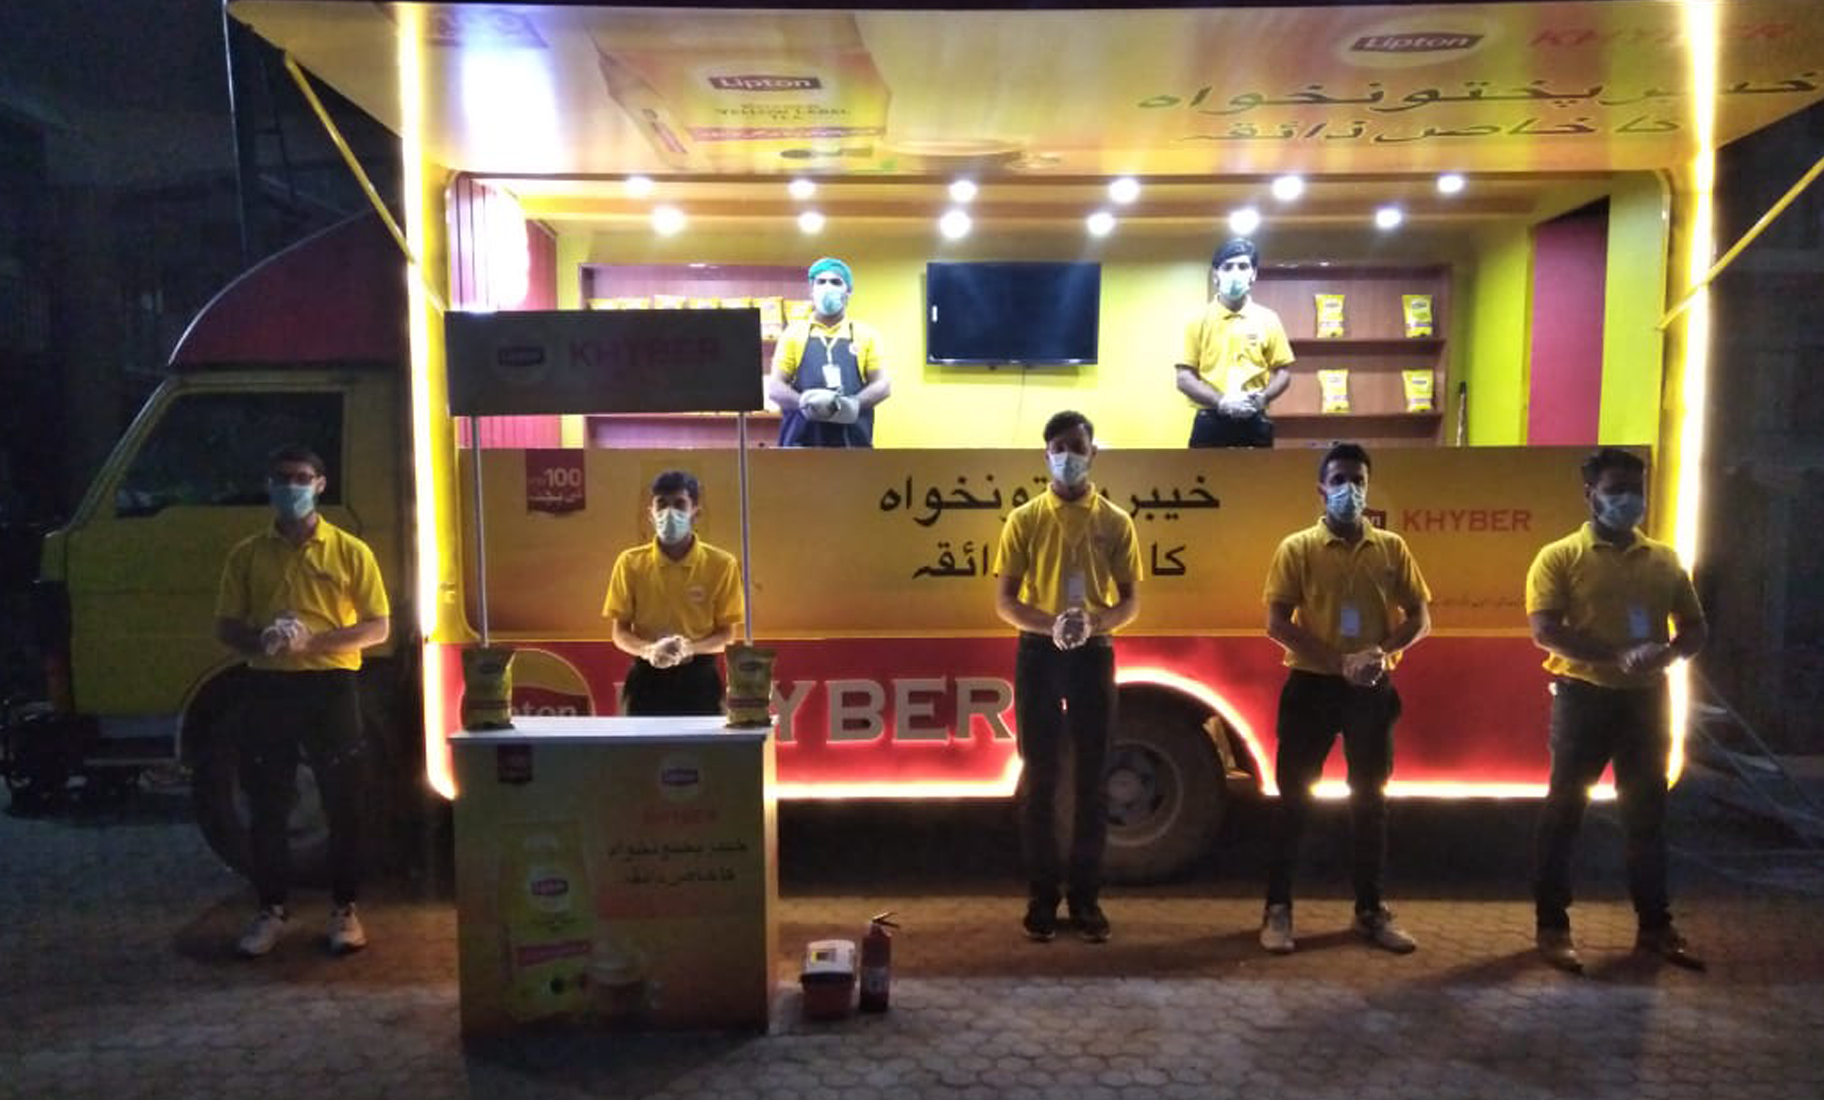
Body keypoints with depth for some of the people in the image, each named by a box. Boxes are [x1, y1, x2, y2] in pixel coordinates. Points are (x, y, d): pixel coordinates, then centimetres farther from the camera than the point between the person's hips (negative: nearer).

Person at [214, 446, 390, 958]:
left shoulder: (350, 551, 2)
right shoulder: (247, 554, 8)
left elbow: (378, 627, 0)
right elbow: (226, 626, 9)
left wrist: (315, 641, -16)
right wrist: (261, 640, -15)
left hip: (331, 685, -2)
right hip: (268, 686, 2)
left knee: (343, 804, 3)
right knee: (266, 805, 7)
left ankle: (344, 910, 15)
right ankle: (271, 910, 21)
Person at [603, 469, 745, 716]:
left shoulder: (721, 564, -4)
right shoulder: (630, 563, -1)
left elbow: (727, 633, -1)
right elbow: (620, 632, 2)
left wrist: (690, 648, -20)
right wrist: (647, 650, -19)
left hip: (699, 679, -1)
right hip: (647, 680, 1)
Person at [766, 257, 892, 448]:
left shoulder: (865, 335, 11)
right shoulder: (794, 333, 10)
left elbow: (882, 385, 7)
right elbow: (775, 387, 6)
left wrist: (854, 403, -14)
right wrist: (803, 401, -16)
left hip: (852, 441, 1)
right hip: (801, 440, 0)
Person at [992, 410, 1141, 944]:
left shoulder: (1114, 521, 4)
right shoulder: (1024, 519, 2)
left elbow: (1131, 599, 3)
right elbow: (1003, 600, -1)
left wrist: (1094, 624, -18)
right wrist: (1049, 625, -19)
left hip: (1093, 654, 1)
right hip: (1038, 653, -1)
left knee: (1092, 780, 5)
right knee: (1041, 779, 4)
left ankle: (1086, 897, 16)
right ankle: (1041, 897, 14)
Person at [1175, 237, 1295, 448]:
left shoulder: (1268, 319, 6)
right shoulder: (1199, 320, 2)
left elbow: (1283, 372, 9)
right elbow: (1184, 378, -1)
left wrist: (1263, 397, -12)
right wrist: (1220, 401, -16)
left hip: (1254, 424, 1)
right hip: (1211, 424, -1)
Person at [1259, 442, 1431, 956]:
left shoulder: (1391, 548, 5)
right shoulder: (1297, 547, -2)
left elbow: (1420, 618, 5)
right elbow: (1276, 624, -8)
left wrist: (1382, 653, -14)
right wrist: (1339, 662, -17)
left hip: (1374, 690, 3)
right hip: (1312, 685, -2)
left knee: (1369, 799, 11)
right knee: (1294, 797, 2)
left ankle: (1370, 910, 23)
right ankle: (1278, 908, 11)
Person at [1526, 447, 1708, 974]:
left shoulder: (1664, 560, 9)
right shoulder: (1560, 556, -5)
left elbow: (1694, 628, 12)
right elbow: (1545, 632, -15)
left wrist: (1668, 653, -11)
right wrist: (1618, 655, -25)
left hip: (1646, 697, 4)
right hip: (1584, 696, -4)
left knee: (1647, 812, 12)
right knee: (1564, 810, 2)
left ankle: (1655, 925, 24)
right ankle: (1553, 925, 10)